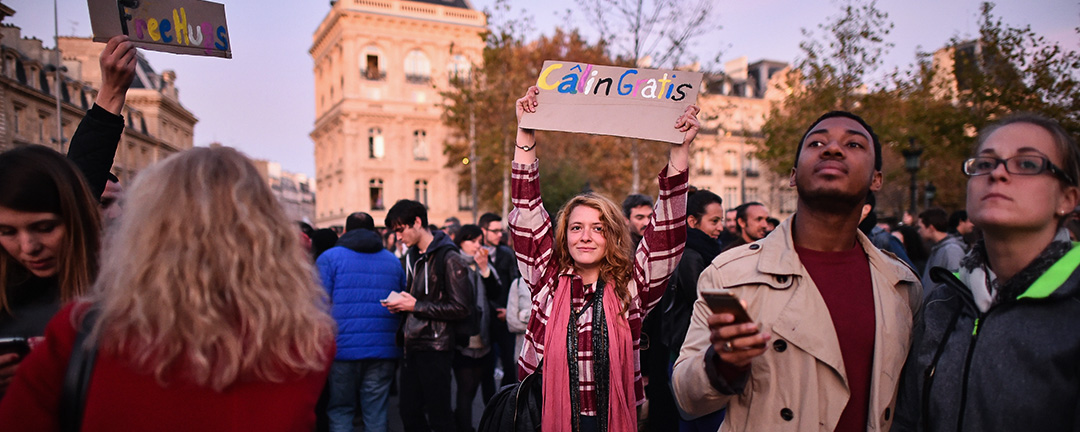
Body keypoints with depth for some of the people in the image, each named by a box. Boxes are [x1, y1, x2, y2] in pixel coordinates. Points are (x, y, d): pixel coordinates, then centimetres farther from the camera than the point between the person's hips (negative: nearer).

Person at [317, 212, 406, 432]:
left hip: (344, 348, -3)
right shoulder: (393, 261, 14)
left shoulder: (329, 258, 2)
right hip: (384, 349, 3)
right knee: (376, 414, 8)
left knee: (340, 411, 7)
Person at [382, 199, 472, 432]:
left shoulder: (449, 258, -13)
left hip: (435, 348, -8)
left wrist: (416, 306, -16)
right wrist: (400, 304, 4)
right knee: (409, 413, 13)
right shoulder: (411, 256, 14)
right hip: (413, 346, 8)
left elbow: (461, 308, -18)